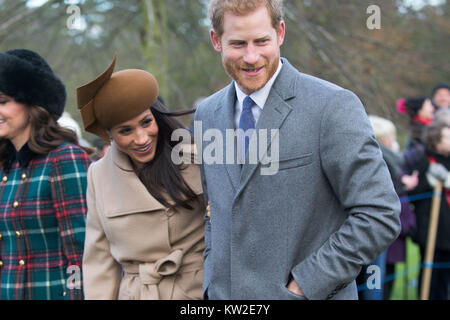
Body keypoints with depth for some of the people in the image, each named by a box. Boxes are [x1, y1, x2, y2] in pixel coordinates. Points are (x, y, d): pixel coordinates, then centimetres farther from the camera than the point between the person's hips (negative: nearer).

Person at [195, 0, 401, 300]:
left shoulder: (333, 106, -12)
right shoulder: (207, 114, 7)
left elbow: (380, 216, -15)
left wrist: (304, 285, -15)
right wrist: (213, 273, 6)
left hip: (310, 294, -5)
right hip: (222, 294, 5)